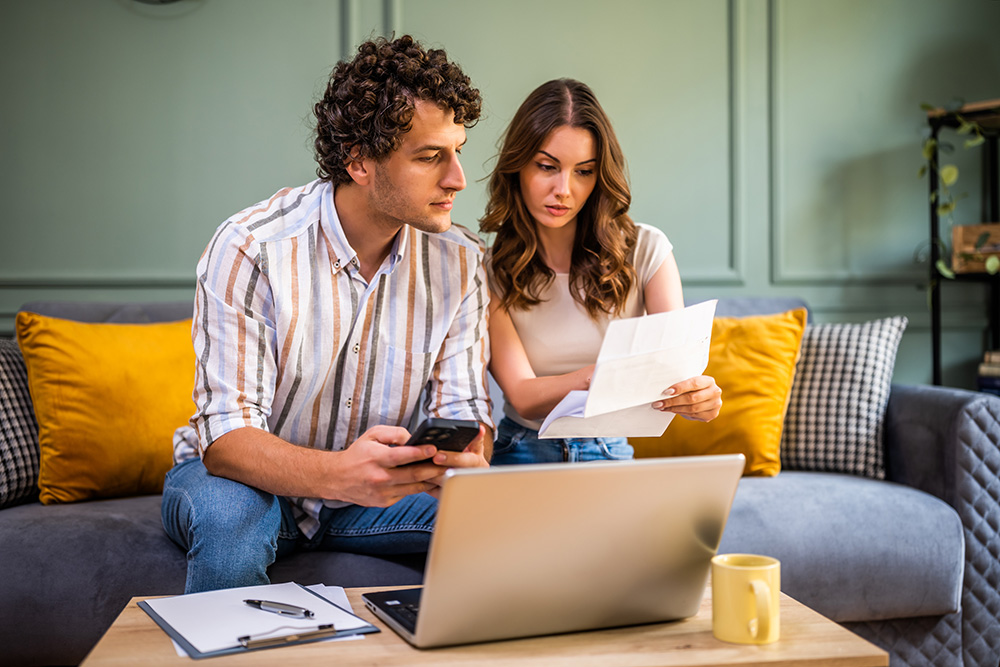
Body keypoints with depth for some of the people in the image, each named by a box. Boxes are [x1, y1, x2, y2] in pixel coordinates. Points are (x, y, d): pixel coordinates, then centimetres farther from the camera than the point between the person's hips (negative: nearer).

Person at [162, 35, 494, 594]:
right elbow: (226, 438, -27)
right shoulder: (250, 248, -22)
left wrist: (466, 460, -34)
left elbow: (464, 410, -7)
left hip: (376, 486, 4)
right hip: (254, 480, -3)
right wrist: (341, 474, -47)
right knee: (228, 518, -36)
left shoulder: (460, 261, -8)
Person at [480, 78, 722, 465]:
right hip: (522, 453, -2)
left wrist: (698, 396, -34)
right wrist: (598, 377, -36)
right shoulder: (488, 266, -6)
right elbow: (522, 397, -14)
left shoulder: (645, 251, -2)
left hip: (610, 453, 2)